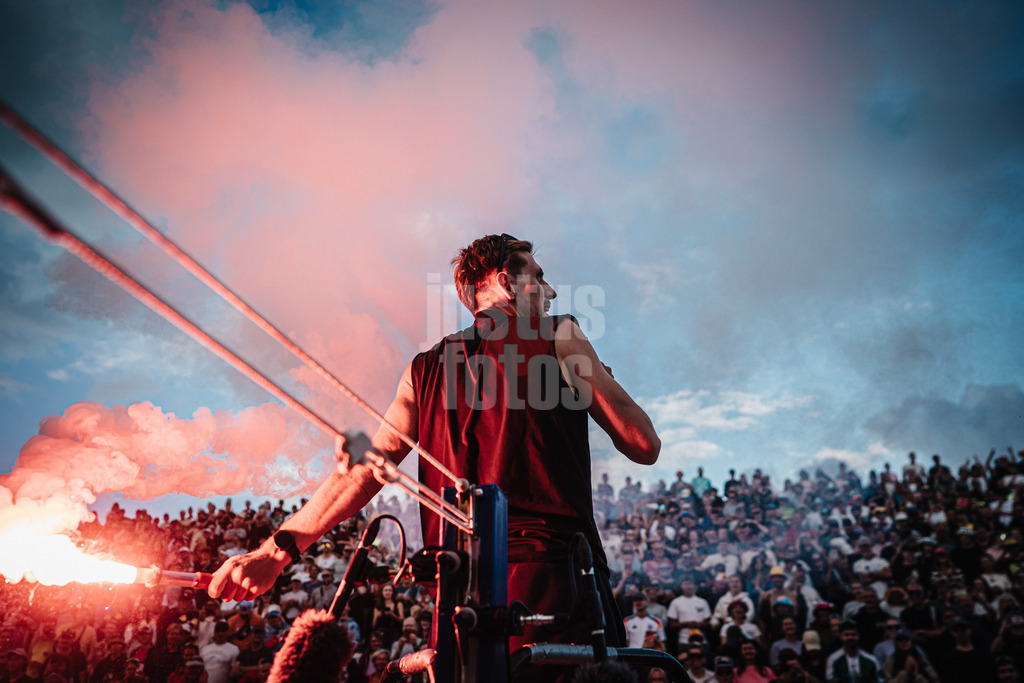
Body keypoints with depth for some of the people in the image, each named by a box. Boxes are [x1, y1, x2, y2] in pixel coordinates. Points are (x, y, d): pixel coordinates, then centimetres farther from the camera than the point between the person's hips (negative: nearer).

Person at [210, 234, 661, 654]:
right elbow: (644, 446, 4)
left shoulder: (425, 369, 17)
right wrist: (600, 381, 22)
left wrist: (278, 548, 13)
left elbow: (365, 468, 9)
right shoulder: (558, 336, 5)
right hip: (552, 567, -5)